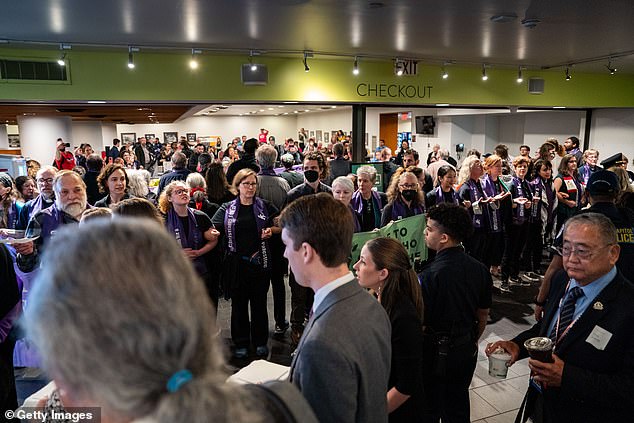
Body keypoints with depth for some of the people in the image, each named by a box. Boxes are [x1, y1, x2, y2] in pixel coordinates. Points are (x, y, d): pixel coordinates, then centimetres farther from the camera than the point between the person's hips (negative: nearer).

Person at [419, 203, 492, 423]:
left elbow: (420, 324, -22)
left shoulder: (429, 276, -27)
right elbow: (483, 316, 5)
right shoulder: (480, 269, -7)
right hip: (467, 352, 6)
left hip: (436, 355, -5)